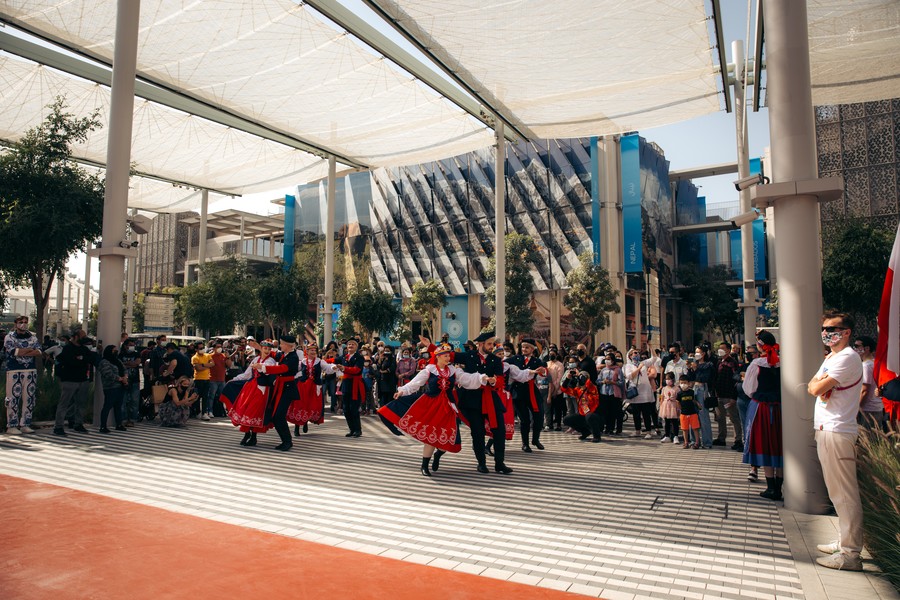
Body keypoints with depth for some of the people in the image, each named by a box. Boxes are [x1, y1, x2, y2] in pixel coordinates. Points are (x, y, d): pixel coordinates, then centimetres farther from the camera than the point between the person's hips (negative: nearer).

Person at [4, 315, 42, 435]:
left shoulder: (32, 337, 12)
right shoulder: (9, 337, 2)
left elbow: (39, 352, -2)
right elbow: (14, 351, -14)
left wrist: (22, 352, -13)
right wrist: (31, 349, -5)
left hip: (31, 371, 4)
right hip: (14, 371, -4)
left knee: (29, 399, 5)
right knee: (13, 399, -4)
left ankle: (25, 425, 12)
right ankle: (12, 426, 3)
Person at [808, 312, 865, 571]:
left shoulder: (847, 357, -14)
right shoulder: (831, 358, 19)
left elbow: (817, 388, -20)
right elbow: (812, 387, 15)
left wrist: (819, 381, 1)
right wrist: (820, 383, -6)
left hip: (837, 432, -10)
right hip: (826, 430, 10)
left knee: (845, 494, -5)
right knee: (837, 492, 17)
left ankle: (850, 554, 0)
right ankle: (844, 542, 27)